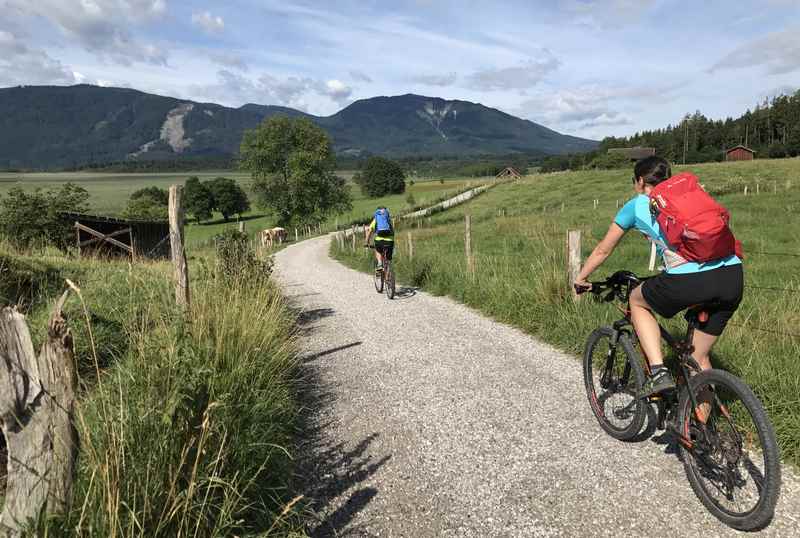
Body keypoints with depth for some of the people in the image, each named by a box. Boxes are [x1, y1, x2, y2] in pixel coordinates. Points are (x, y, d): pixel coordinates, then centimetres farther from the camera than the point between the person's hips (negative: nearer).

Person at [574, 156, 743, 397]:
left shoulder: (637, 205, 16)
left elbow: (603, 250, 25)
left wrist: (581, 279, 40)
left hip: (689, 281, -5)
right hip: (734, 277, 6)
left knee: (637, 301, 25)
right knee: (700, 358, 22)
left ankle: (658, 372, 11)